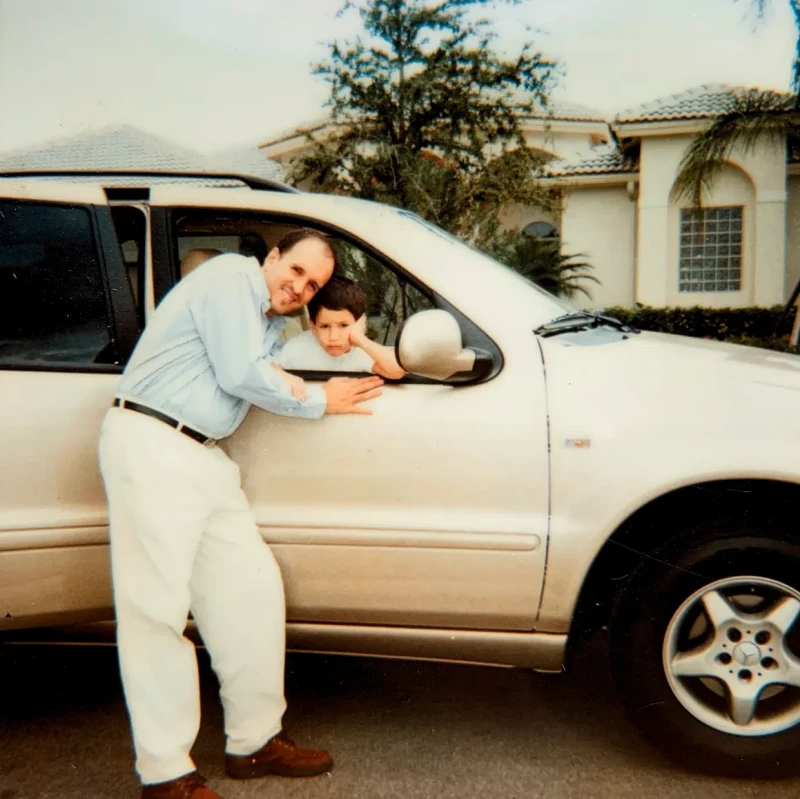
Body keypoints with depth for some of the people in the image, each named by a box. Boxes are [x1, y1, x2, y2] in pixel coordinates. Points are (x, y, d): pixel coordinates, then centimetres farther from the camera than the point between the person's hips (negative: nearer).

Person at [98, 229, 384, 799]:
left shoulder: (274, 323, 22)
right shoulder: (232, 277, -7)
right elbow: (242, 375, -14)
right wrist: (319, 402, -2)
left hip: (203, 454, 10)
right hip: (151, 444, -9)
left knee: (251, 590, 7)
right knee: (158, 606, -7)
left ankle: (255, 741, 18)